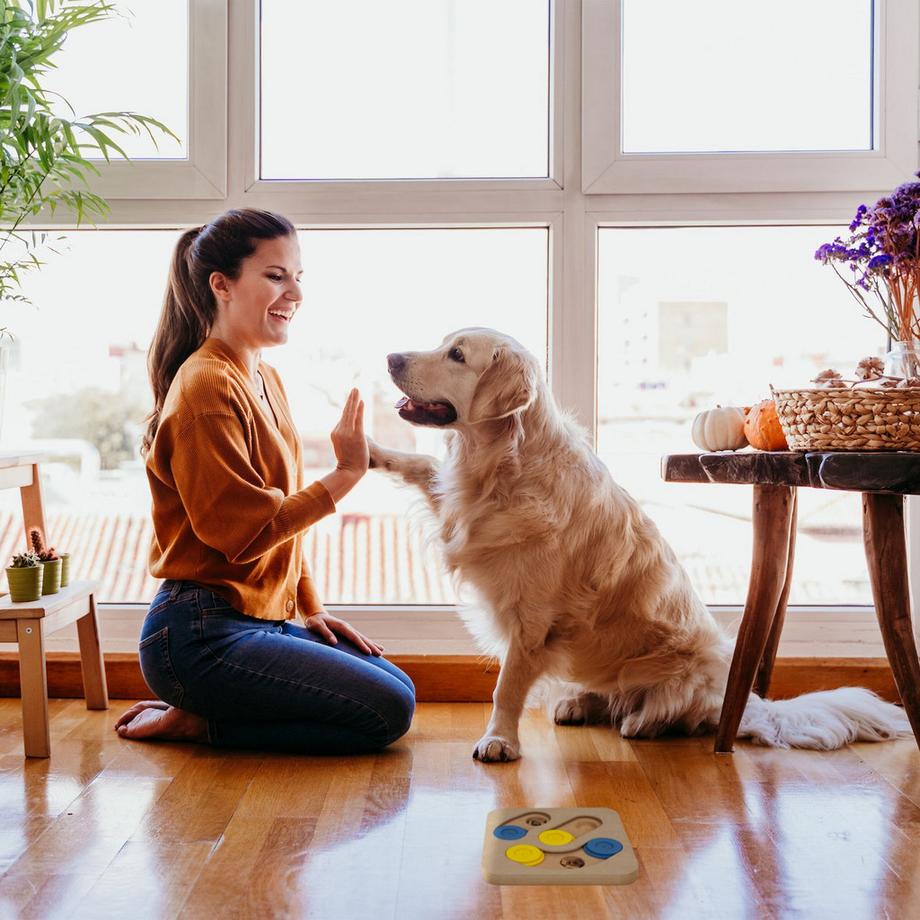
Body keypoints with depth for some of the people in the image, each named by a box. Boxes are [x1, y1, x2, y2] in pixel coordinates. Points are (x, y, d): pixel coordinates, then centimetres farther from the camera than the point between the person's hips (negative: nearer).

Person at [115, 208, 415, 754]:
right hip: (201, 636, -9)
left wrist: (311, 609, 11)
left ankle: (199, 715, 11)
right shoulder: (206, 386, -16)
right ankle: (195, 722, -1)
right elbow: (244, 531, -21)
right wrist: (345, 475, -18)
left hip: (262, 621, 9)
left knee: (399, 686, 11)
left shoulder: (266, 381, 13)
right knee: (387, 712, -11)